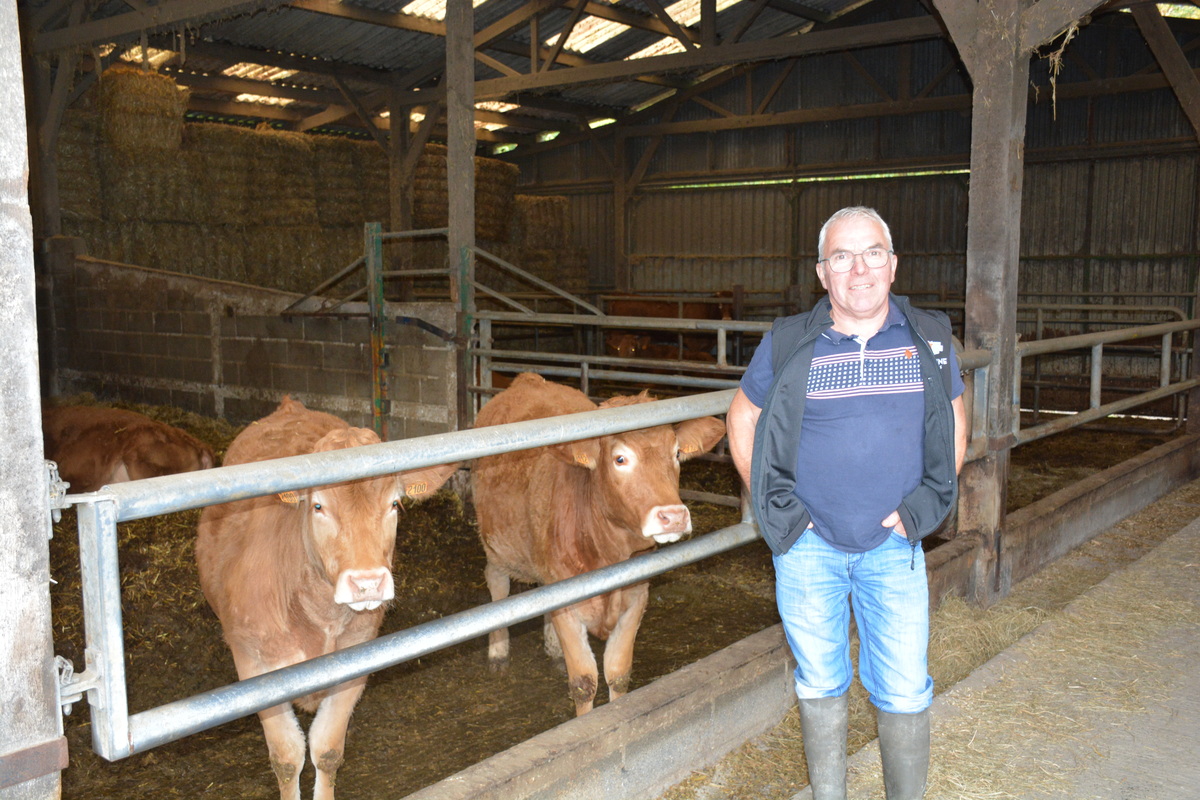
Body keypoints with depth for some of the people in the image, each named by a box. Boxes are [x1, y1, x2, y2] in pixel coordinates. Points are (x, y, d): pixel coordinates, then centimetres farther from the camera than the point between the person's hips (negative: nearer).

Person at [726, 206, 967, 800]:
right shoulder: (787, 344, -5)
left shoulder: (929, 338, 0)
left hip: (894, 546, 1)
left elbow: (954, 425, 11)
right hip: (808, 547, 0)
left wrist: (922, 507, 0)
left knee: (904, 692, 5)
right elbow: (741, 420, 8)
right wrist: (773, 504, 0)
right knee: (820, 684, 13)